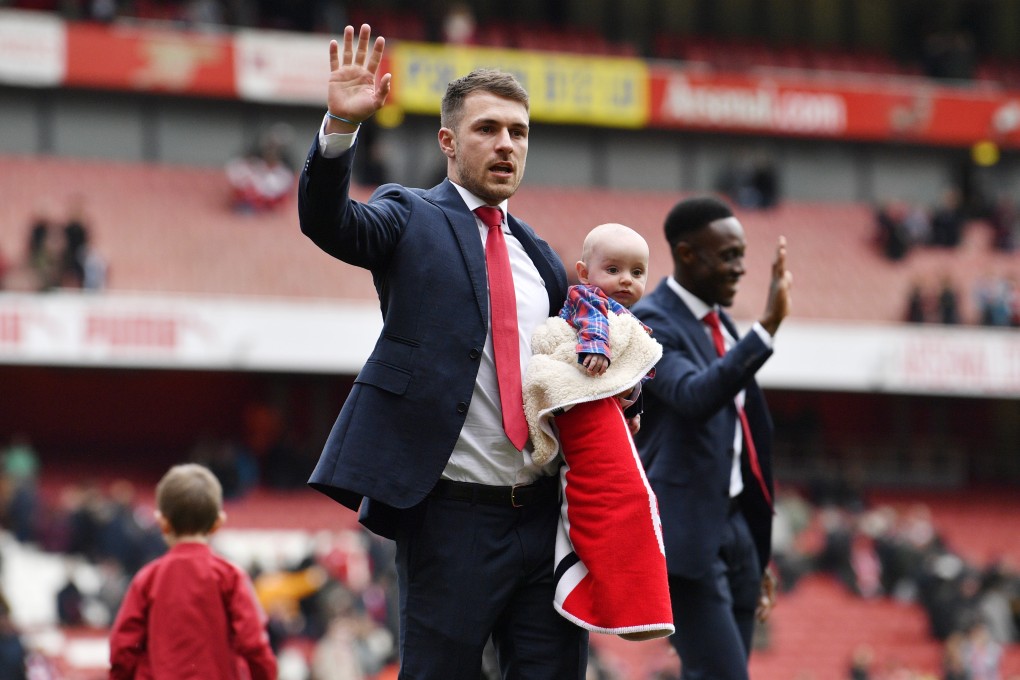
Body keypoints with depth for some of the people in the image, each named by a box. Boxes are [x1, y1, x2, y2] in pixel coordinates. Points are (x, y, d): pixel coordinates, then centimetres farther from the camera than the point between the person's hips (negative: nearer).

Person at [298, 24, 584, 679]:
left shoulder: (540, 257, 18)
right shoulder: (412, 218, 2)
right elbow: (327, 220, -18)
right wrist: (341, 127, -34)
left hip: (545, 517, 6)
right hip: (452, 519, -5)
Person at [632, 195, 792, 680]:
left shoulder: (721, 324, 15)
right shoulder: (651, 324, -11)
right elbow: (695, 396, -31)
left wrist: (757, 551, 21)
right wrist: (767, 326, -38)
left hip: (733, 526, 8)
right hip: (685, 533, -8)